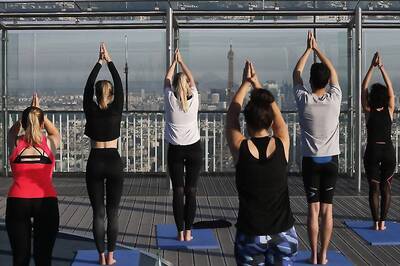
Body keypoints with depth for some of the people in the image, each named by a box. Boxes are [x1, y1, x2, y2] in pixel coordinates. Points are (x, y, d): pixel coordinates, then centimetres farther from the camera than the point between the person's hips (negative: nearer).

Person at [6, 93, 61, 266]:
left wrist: (27, 115, 34)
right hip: (46, 202, 0)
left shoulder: (15, 143, 2)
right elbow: (55, 133, 28)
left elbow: (12, 131, 27)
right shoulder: (49, 143, 2)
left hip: (17, 202, 0)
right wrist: (39, 112, 35)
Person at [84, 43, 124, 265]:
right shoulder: (116, 111, -4)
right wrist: (109, 61, 9)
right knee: (113, 212, 5)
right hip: (113, 162, 0)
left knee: (98, 212, 4)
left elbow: (88, 86, 7)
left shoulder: (91, 111, -3)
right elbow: (120, 85, 3)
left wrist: (99, 62, 12)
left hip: (95, 163, 0)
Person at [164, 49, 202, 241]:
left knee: (178, 191, 3)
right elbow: (191, 79, 11)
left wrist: (174, 61, 23)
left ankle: (180, 232, 4)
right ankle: (188, 232, 6)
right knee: (191, 191, 5)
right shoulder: (194, 99, -6)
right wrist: (181, 61, 23)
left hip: (176, 150, 0)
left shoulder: (170, 100, -8)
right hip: (194, 149, 0)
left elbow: (167, 79, 10)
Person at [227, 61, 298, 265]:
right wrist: (258, 85, 22)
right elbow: (277, 114, 13)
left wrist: (245, 83, 19)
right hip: (282, 234, 2)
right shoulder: (281, 145, -6)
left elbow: (231, 116, 8)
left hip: (250, 235, -1)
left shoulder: (240, 148, -10)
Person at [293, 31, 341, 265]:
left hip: (311, 160, -1)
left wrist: (308, 49, 15)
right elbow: (333, 71, 9)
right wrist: (317, 49, 17)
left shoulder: (304, 100, -9)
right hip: (331, 160, 1)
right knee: (327, 209, 5)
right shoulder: (334, 99, -7)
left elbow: (296, 73, 7)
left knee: (313, 209, 3)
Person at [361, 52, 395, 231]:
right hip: (388, 151, 1)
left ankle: (376, 222, 3)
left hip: (372, 151, -1)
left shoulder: (369, 112, -6)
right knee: (386, 188, 9)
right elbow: (390, 88, 2)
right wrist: (381, 67, -1)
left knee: (374, 188, 4)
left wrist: (372, 67, -1)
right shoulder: (389, 111, -3)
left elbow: (363, 88, -1)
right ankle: (382, 222, 8)